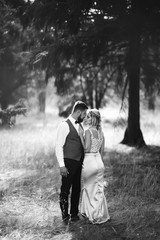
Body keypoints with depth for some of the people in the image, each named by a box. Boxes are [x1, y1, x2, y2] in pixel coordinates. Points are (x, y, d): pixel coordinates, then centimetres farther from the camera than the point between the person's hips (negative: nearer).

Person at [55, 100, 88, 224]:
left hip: (79, 163, 8)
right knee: (65, 190, 1)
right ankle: (65, 215, 12)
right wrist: (62, 165, -17)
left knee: (77, 189, 12)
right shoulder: (65, 125, -11)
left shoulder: (80, 125, 13)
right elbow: (59, 146, -14)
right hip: (69, 163, -7)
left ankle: (74, 214, 24)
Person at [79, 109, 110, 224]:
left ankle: (94, 215, 12)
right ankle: (101, 214, 19)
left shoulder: (88, 131, -15)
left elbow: (86, 148, -20)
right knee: (99, 189, 13)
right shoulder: (101, 132, 8)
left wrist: (81, 136, -11)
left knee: (89, 189, 6)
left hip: (89, 161, -7)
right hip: (99, 161, 7)